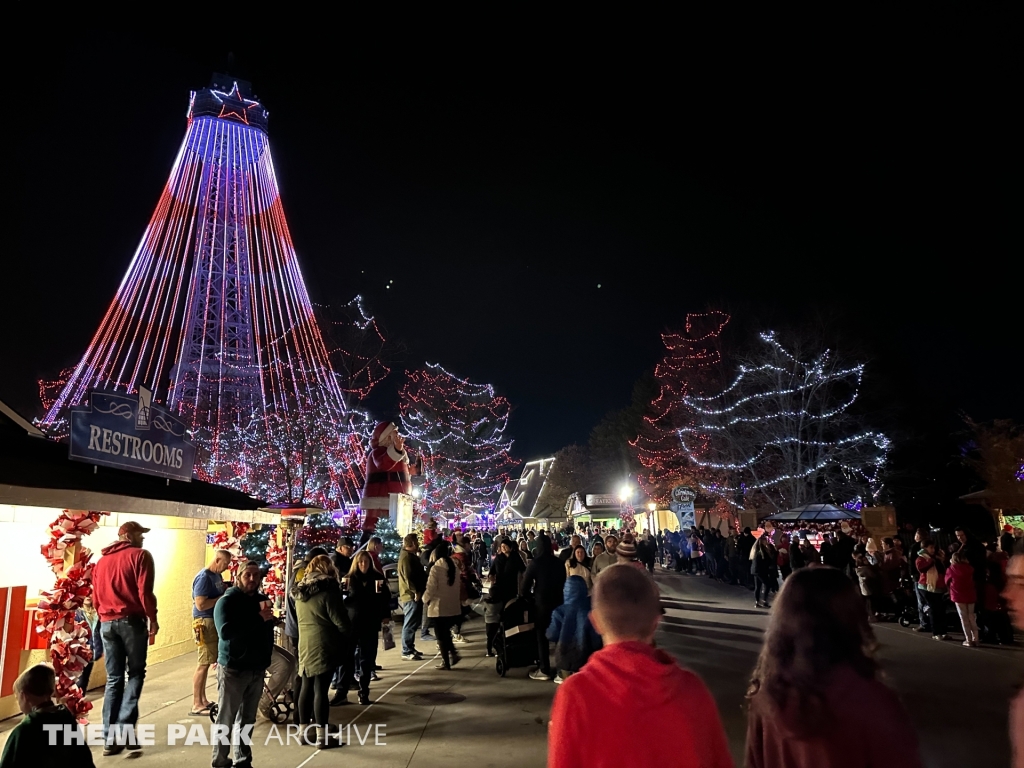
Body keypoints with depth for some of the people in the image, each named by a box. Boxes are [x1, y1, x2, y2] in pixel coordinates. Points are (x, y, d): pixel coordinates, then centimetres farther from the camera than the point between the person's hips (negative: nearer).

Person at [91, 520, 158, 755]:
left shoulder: (101, 561, 15)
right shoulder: (140, 555, -4)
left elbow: (96, 596, 15)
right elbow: (144, 591, -11)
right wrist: (152, 619, -3)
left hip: (107, 623, 5)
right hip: (131, 620, -5)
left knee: (113, 679, 10)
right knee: (135, 673, 6)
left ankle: (110, 738, 11)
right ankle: (124, 728, -6)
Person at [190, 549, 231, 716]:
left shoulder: (217, 576, 11)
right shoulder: (204, 577, -18)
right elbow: (200, 604, -24)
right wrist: (223, 597, -19)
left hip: (216, 622, 9)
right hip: (206, 623, -9)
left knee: (206, 663, 15)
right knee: (203, 664, -5)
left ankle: (203, 699, 24)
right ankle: (197, 705, 2)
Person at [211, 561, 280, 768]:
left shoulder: (262, 599, 9)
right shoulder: (227, 601, -9)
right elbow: (226, 632, -25)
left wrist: (271, 621, -2)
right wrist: (259, 618, -26)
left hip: (257, 668, 6)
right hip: (233, 668, -5)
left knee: (247, 719, 13)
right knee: (226, 719, 2)